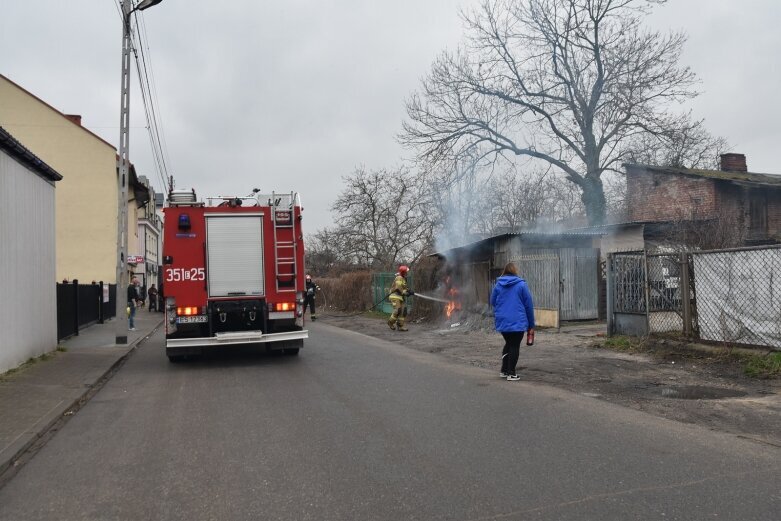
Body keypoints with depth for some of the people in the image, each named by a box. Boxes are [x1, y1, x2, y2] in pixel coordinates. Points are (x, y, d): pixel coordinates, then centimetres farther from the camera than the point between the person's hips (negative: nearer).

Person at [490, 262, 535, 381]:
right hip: (517, 321, -4)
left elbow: (492, 302, 9)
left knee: (508, 344, 20)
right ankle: (511, 373, 7)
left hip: (502, 321, 4)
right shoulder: (521, 284, -4)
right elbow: (529, 305, -3)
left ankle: (504, 370, 20)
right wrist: (531, 325, 3)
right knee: (515, 346, 6)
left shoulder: (498, 285, 2)